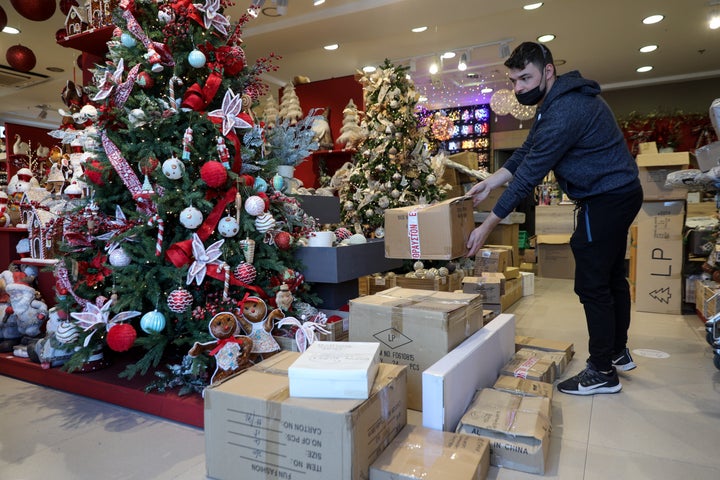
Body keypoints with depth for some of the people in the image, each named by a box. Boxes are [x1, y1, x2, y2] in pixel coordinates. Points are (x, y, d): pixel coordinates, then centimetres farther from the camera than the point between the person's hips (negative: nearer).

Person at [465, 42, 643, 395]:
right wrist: (488, 184, 0)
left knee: (592, 284, -4)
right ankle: (618, 353, 34)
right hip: (618, 194, 11)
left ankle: (603, 372, 9)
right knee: (611, 277, 18)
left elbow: (530, 174, -28)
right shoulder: (555, 101, 7)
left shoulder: (565, 110, -26)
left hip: (605, 200, -11)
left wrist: (488, 226, -24)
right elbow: (526, 153, 9)